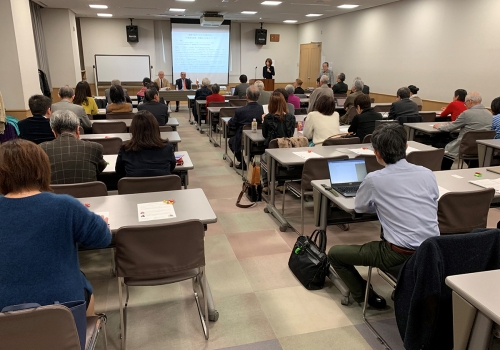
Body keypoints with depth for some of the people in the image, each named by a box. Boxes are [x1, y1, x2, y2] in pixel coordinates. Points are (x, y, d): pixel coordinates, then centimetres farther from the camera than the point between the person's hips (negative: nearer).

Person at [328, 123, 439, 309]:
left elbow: (359, 207, 6)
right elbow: (428, 207, 14)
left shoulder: (374, 179, -11)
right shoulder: (428, 174, 0)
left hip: (400, 255, -5)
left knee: (334, 253, 10)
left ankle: (366, 296, 18)